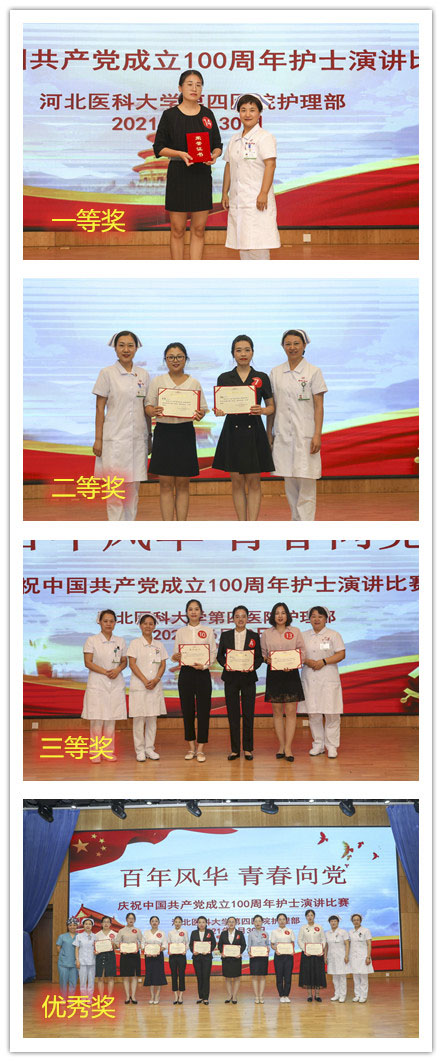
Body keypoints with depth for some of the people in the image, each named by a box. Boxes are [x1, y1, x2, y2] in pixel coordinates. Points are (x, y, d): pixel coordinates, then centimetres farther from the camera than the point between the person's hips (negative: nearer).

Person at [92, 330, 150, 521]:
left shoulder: (143, 374, 10)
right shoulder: (107, 373, -1)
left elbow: (146, 408, 14)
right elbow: (100, 407, -1)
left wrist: (149, 436, 12)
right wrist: (98, 439, -6)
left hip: (138, 438, 4)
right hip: (115, 437, -4)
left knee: (133, 487, 7)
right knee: (115, 487, -5)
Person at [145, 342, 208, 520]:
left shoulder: (194, 383, 6)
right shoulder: (157, 381, 6)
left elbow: (203, 408, 6)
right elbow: (148, 405, 4)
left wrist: (200, 415, -16)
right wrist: (153, 411, -19)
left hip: (185, 433, 0)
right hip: (164, 433, 0)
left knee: (182, 484, 5)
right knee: (166, 484, 1)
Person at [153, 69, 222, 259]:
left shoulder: (208, 115, 9)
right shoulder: (169, 115, 0)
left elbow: (218, 145, 12)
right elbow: (159, 148, 0)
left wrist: (214, 155, -11)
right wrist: (180, 154, -17)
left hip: (202, 174, 3)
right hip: (178, 175, -3)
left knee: (198, 230, 3)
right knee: (178, 230, 0)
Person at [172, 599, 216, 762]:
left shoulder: (208, 631, 5)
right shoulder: (180, 632, 9)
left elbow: (213, 654, 2)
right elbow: (176, 654, 10)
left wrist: (204, 665, -15)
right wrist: (176, 657, -13)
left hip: (202, 673, -2)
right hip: (185, 673, 2)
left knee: (203, 710, -4)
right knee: (187, 710, 4)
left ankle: (200, 749, 0)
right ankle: (191, 747, 14)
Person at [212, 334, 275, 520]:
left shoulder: (262, 378, 4)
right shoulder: (224, 378, 6)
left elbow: (271, 407, 7)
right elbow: (220, 405, 8)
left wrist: (262, 411, -15)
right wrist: (218, 412, -15)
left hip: (254, 432, -1)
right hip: (232, 432, 1)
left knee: (253, 482, -2)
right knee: (237, 482, 4)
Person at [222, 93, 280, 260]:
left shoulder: (264, 138, -6)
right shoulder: (234, 140, 16)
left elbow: (270, 165, -13)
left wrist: (264, 193, -20)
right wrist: (225, 193, 14)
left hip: (257, 201, -7)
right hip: (238, 200, 7)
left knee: (257, 244, -10)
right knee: (242, 242, 8)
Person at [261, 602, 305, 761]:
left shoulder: (295, 632, 6)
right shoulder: (267, 634, 9)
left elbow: (302, 652, 3)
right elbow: (262, 653, 12)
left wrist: (293, 665, -13)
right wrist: (267, 659, -10)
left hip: (291, 674, -1)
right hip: (273, 675, 1)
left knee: (291, 712, -5)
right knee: (277, 712, 3)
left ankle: (288, 748, -5)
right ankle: (281, 746, 10)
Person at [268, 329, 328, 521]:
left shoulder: (313, 372, 0)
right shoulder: (276, 373, 10)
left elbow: (319, 406, -2)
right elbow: (271, 406, 13)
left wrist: (318, 435, -10)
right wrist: (269, 433, 10)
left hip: (305, 433, -4)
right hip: (283, 433, 4)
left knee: (306, 481, -6)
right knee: (289, 481, 8)